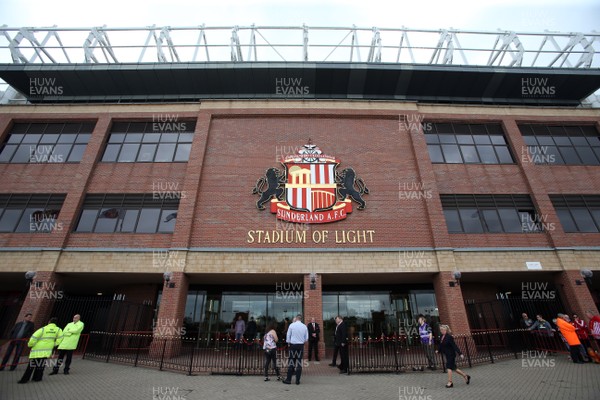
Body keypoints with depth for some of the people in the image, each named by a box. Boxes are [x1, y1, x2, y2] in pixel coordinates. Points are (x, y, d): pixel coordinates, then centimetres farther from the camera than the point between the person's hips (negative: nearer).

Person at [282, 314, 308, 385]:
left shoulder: (292, 325, -6)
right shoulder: (304, 326, -1)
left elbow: (288, 335, -1)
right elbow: (306, 338, 5)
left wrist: (288, 343, 13)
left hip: (293, 345, -2)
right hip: (301, 345, 2)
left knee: (291, 362, 5)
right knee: (299, 362, 8)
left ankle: (288, 380, 11)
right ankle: (297, 380, 12)